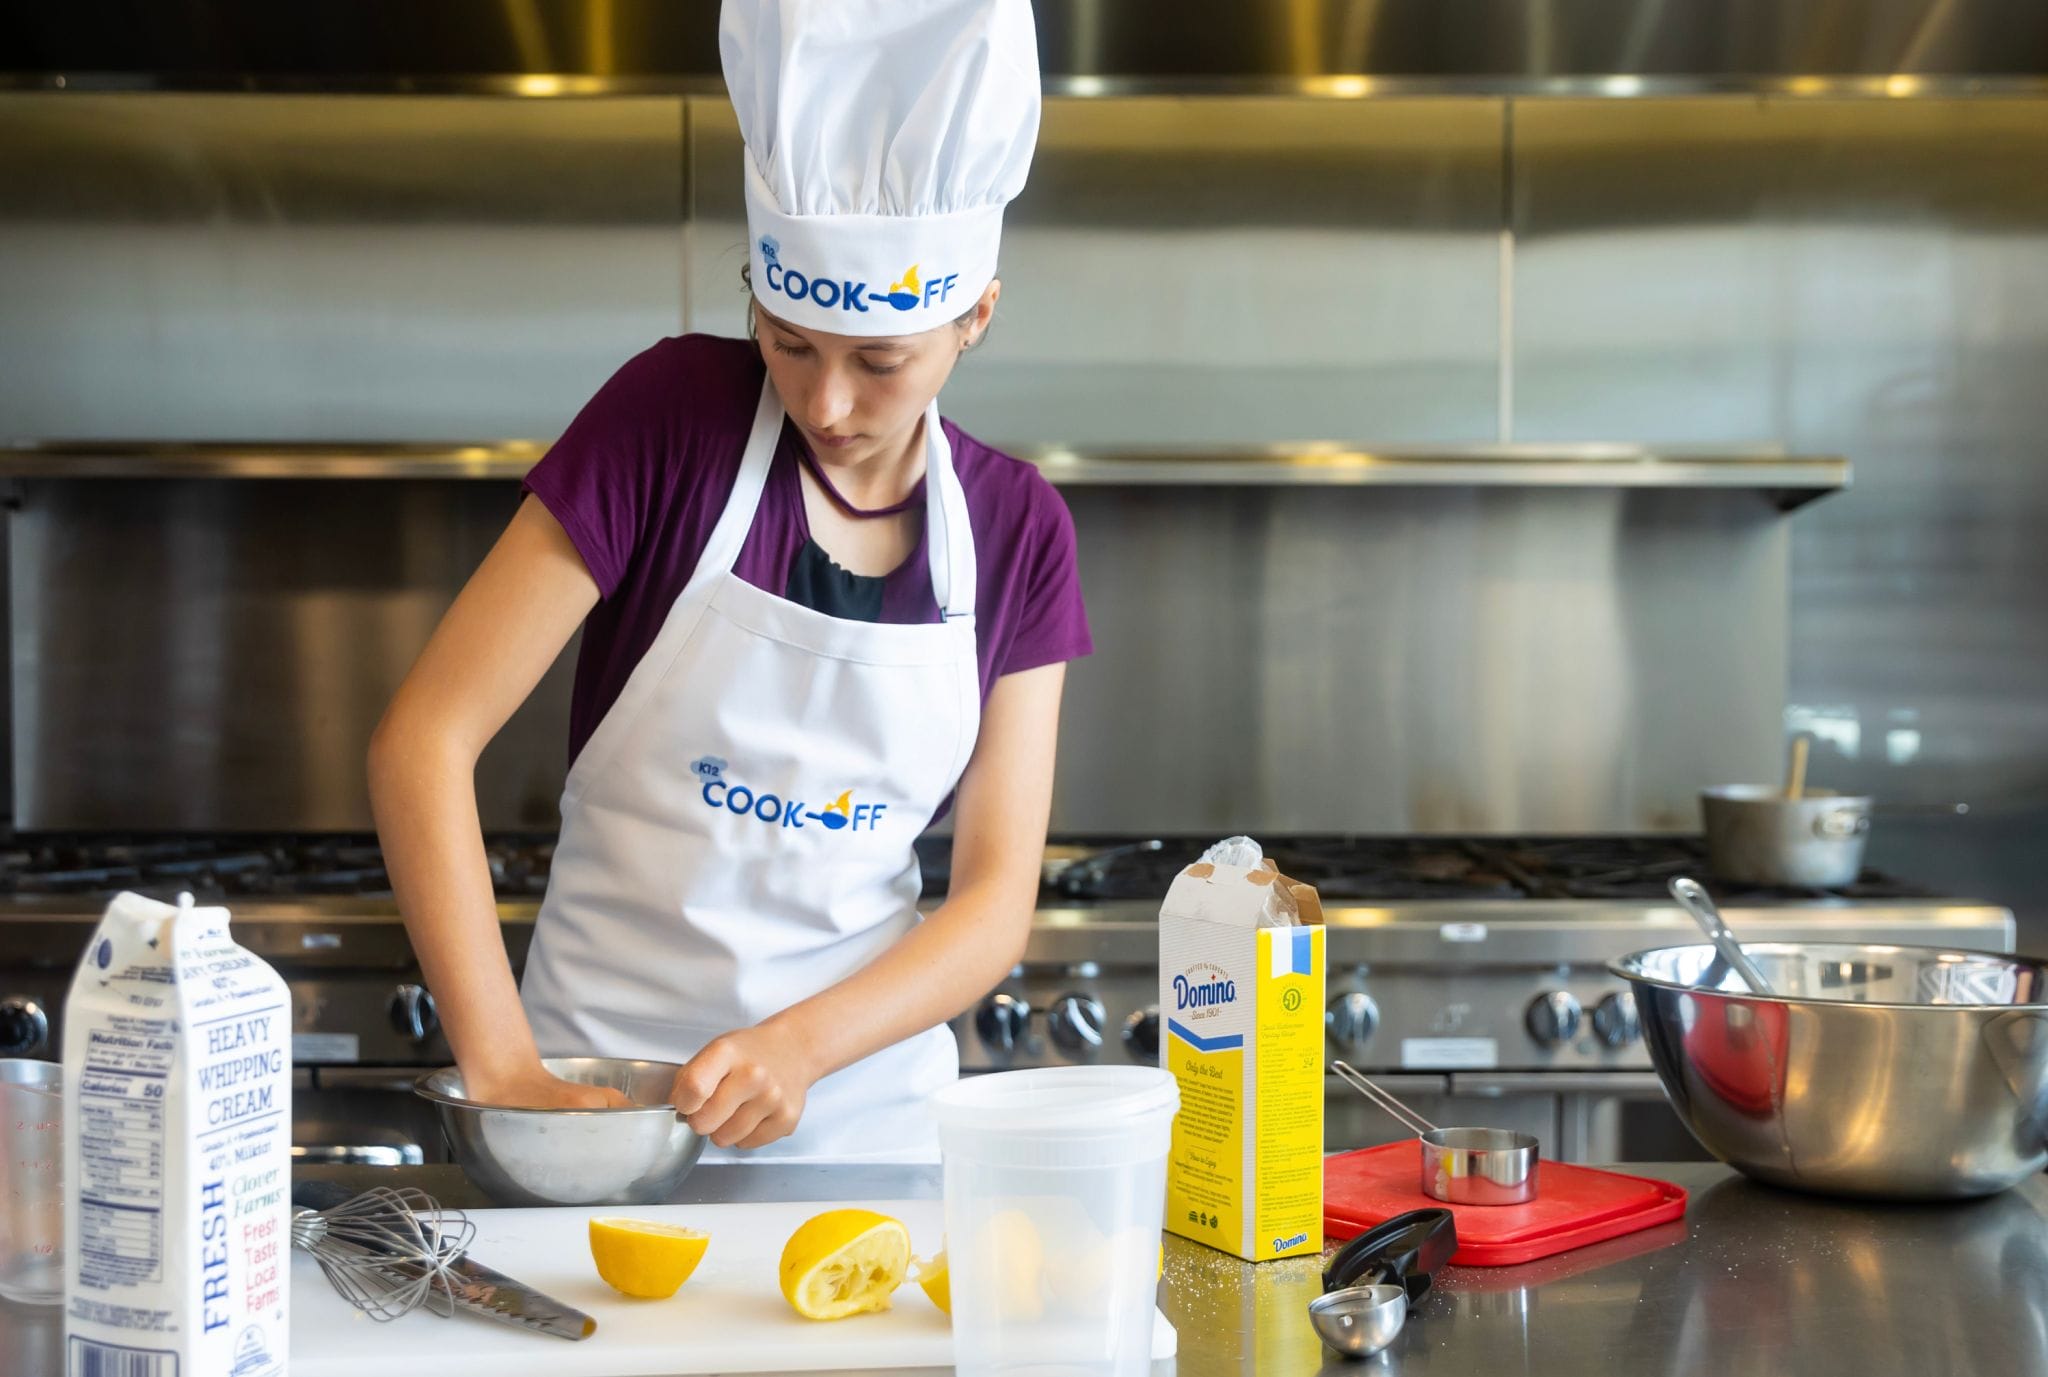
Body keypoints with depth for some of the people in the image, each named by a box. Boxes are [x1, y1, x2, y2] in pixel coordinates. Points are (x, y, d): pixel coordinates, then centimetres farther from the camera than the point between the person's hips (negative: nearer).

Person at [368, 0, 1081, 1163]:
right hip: (598, 1083, -1)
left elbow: (998, 896, -3)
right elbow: (425, 737, -13)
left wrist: (801, 1045, -19)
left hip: (866, 1103, 2)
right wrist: (501, 1063, -20)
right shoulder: (672, 417, -11)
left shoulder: (1018, 532, -2)